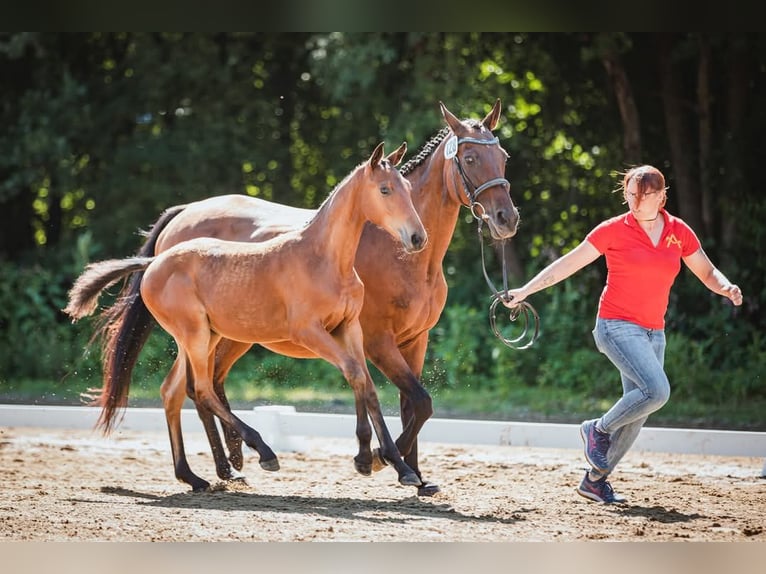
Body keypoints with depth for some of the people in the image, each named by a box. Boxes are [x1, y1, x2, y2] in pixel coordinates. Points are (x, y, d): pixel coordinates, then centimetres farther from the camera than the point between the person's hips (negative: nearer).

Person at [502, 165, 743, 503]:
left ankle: (595, 480, 17)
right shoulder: (614, 230, -5)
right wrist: (524, 291, -5)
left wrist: (726, 287, -7)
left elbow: (707, 273, 16)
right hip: (617, 326, -5)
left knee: (636, 415, 4)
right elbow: (567, 265, -2)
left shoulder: (680, 233, 6)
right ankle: (598, 429, -1)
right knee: (657, 390, -25)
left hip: (653, 332, 5)